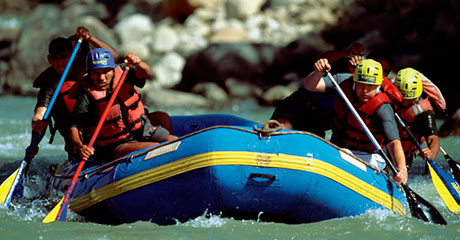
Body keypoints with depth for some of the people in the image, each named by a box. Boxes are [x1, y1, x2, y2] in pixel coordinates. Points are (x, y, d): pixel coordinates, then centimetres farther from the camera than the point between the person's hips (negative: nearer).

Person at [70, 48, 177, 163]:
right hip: (116, 147, -5)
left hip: (143, 131, 5)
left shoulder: (122, 72, -1)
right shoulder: (87, 98, -14)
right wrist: (80, 147, -42)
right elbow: (75, 128, -21)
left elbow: (146, 74, -18)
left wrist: (138, 64, -42)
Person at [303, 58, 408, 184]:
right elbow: (309, 85, -11)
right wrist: (318, 72, -34)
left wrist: (402, 168, -53)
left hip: (366, 157, -5)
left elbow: (394, 142, -35)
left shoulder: (382, 108, -25)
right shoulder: (345, 83, -10)